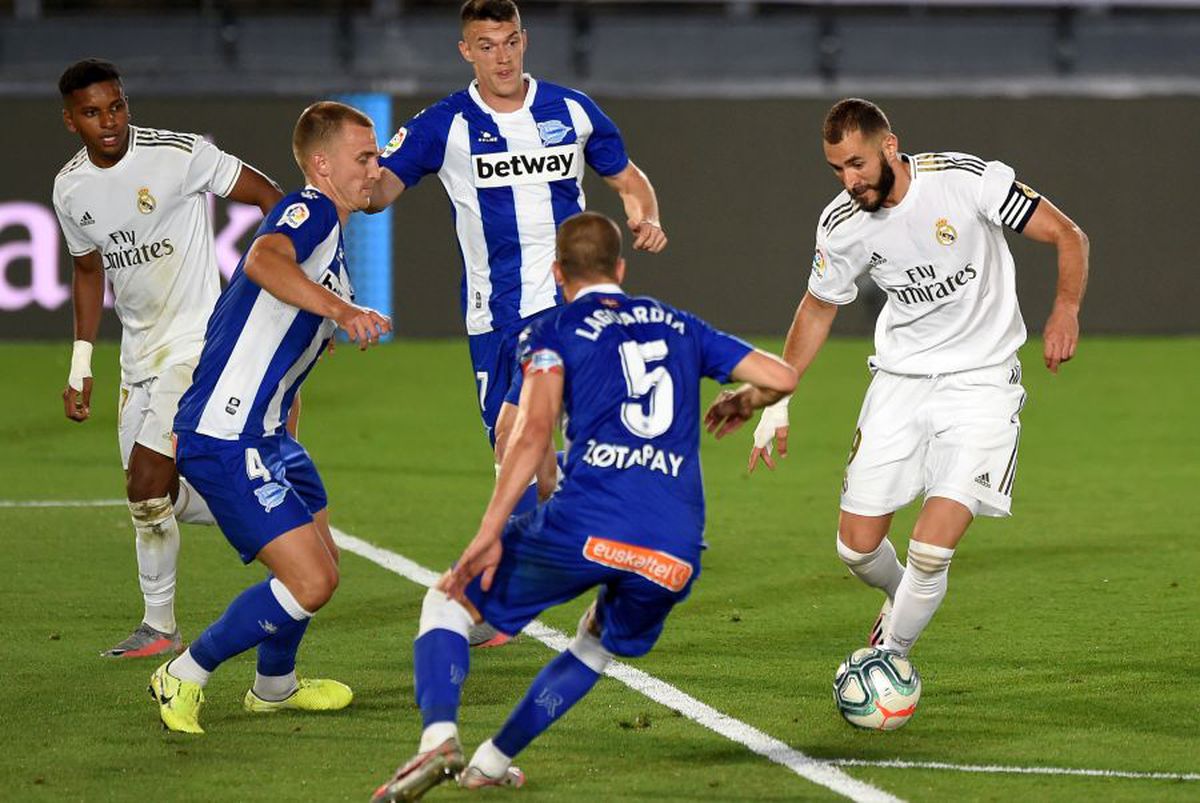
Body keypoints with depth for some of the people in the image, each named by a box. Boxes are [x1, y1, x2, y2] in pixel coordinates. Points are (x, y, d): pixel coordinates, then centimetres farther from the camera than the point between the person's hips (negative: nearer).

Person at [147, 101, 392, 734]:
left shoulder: (329, 240, 20)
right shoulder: (309, 212, -12)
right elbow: (264, 259, -37)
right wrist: (341, 309, -47)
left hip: (263, 434, 11)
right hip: (225, 440, -11)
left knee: (319, 564, 24)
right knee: (310, 582, -14)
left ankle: (274, 686, 46)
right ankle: (184, 677, 1)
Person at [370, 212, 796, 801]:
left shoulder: (553, 331, 11)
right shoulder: (679, 327, 24)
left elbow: (534, 431, -5)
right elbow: (781, 377, 21)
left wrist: (490, 533, -9)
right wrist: (741, 403, 44)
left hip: (586, 525, -4)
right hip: (675, 550, 4)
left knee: (449, 599, 15)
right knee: (598, 644, 33)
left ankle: (439, 738, -9)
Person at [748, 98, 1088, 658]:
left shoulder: (968, 180, -18)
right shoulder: (842, 224, -6)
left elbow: (1067, 235, -10)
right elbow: (818, 307, 13)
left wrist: (1066, 310, -26)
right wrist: (777, 401, 9)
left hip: (980, 382, -4)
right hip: (899, 378, 4)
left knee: (930, 553, -16)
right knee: (857, 547, 2)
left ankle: (889, 654, 9)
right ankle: (904, 606, 36)